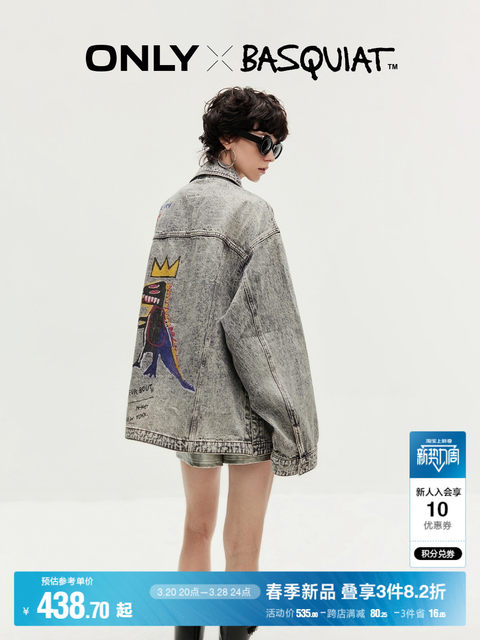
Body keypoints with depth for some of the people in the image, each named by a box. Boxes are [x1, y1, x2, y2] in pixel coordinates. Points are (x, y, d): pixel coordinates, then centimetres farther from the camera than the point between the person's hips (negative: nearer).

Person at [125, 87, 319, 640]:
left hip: (186, 395, 7)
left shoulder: (172, 207, 9)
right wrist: (291, 417, -11)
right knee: (242, 542, 6)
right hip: (241, 402, -7)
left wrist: (154, 396, 16)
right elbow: (269, 320, -16)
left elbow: (156, 306, 11)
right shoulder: (250, 211, -13)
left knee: (197, 527, 19)